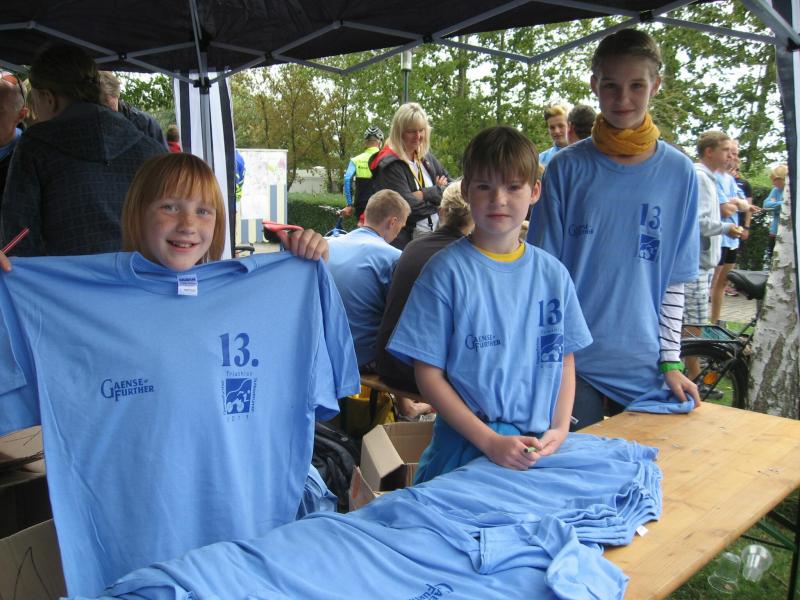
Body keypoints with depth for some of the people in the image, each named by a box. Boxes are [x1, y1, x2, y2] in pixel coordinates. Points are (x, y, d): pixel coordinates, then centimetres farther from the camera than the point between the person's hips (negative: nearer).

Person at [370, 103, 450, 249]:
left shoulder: (427, 158, 8)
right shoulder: (390, 165, -14)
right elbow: (409, 207, -20)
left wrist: (422, 194, -12)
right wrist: (436, 191, -8)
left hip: (436, 235, 6)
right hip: (404, 242, -6)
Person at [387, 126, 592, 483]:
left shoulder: (553, 274, 3)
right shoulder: (447, 271, -9)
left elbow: (564, 360, 9)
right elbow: (429, 375, -10)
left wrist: (559, 430, -6)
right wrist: (490, 441, -16)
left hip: (540, 451, 4)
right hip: (465, 451, -3)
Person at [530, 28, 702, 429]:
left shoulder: (679, 173, 1)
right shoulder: (568, 167, -3)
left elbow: (675, 279, 4)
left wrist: (670, 361, 2)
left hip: (645, 365, 2)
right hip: (572, 359, -1)